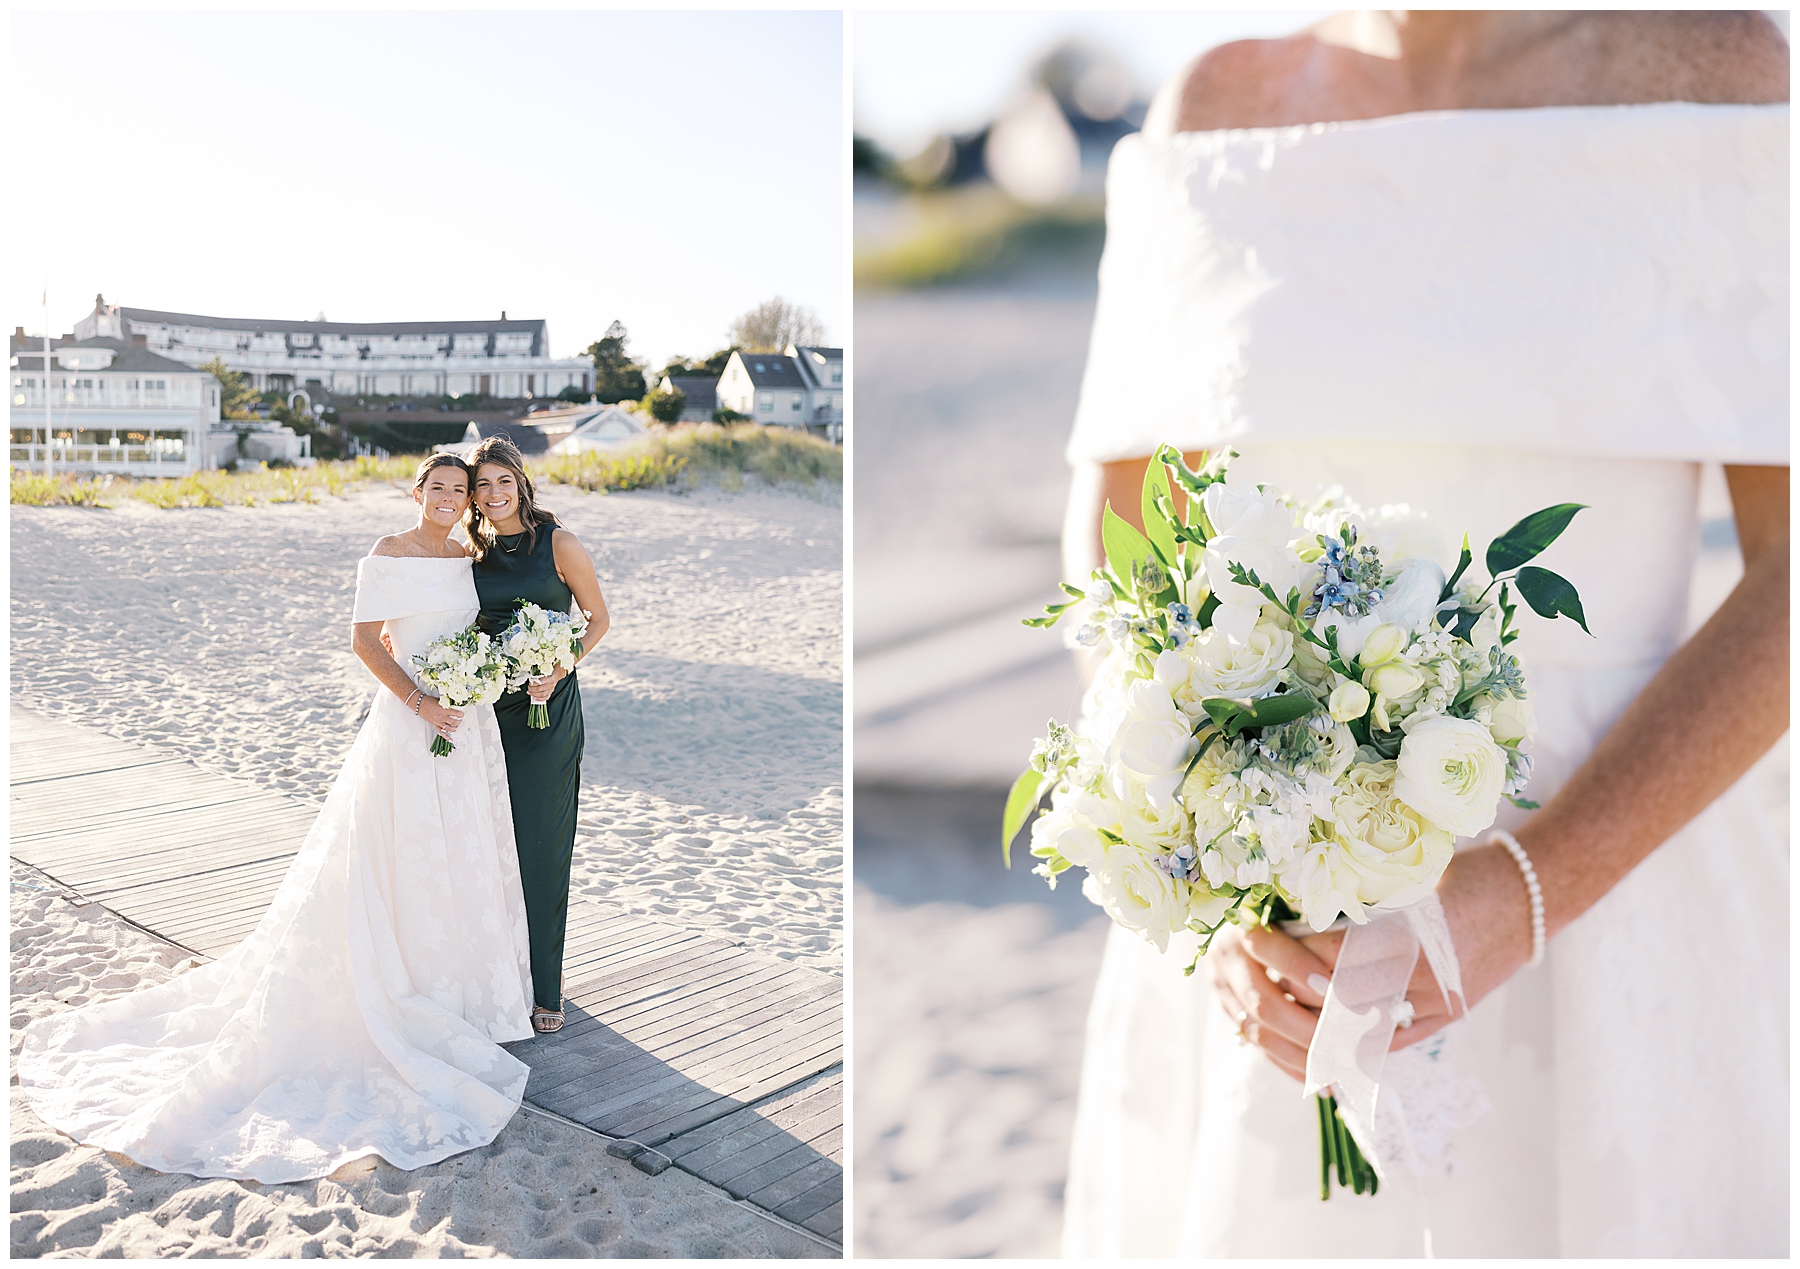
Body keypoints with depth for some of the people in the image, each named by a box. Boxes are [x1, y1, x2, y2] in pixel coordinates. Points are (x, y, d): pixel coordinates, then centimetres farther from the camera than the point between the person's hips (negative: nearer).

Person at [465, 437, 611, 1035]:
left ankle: (544, 986, 11)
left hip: (547, 709, -4)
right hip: (488, 705, 4)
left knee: (542, 846, 0)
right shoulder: (471, 552, 6)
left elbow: (598, 618, 1)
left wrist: (558, 671, -14)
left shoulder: (560, 545, -7)